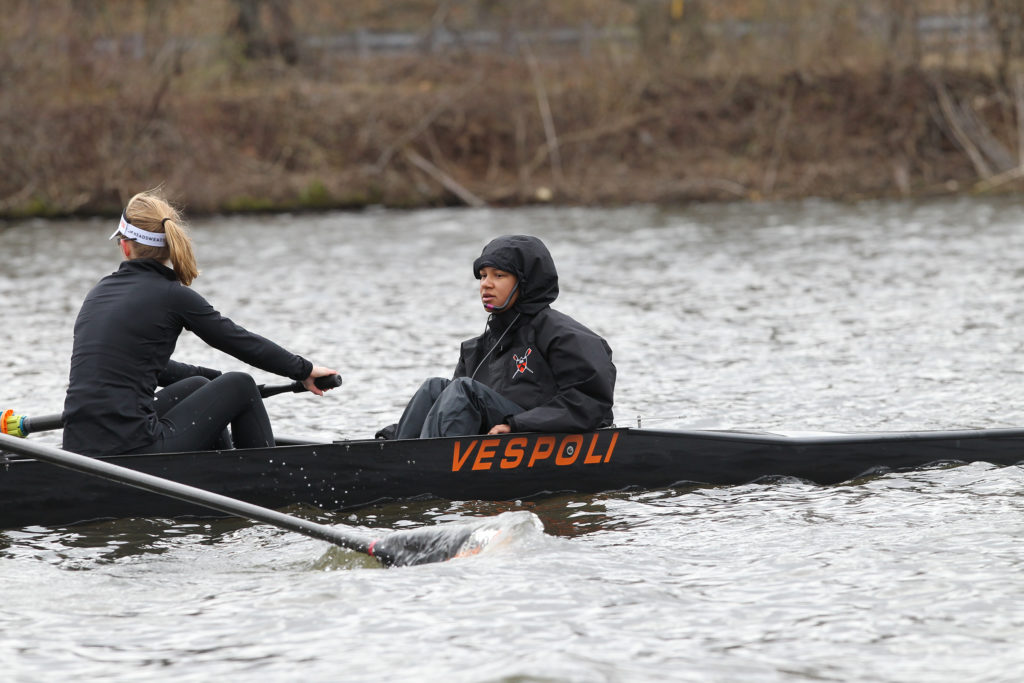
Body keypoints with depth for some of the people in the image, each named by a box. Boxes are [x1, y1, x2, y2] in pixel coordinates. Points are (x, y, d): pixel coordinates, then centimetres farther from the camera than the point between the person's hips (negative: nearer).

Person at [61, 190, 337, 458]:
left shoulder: (99, 293, 14)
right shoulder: (173, 296, -5)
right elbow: (243, 343, 6)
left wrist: (217, 378, 36)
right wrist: (304, 369, 21)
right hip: (134, 453, -7)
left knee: (197, 385, 30)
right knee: (240, 387, 13)